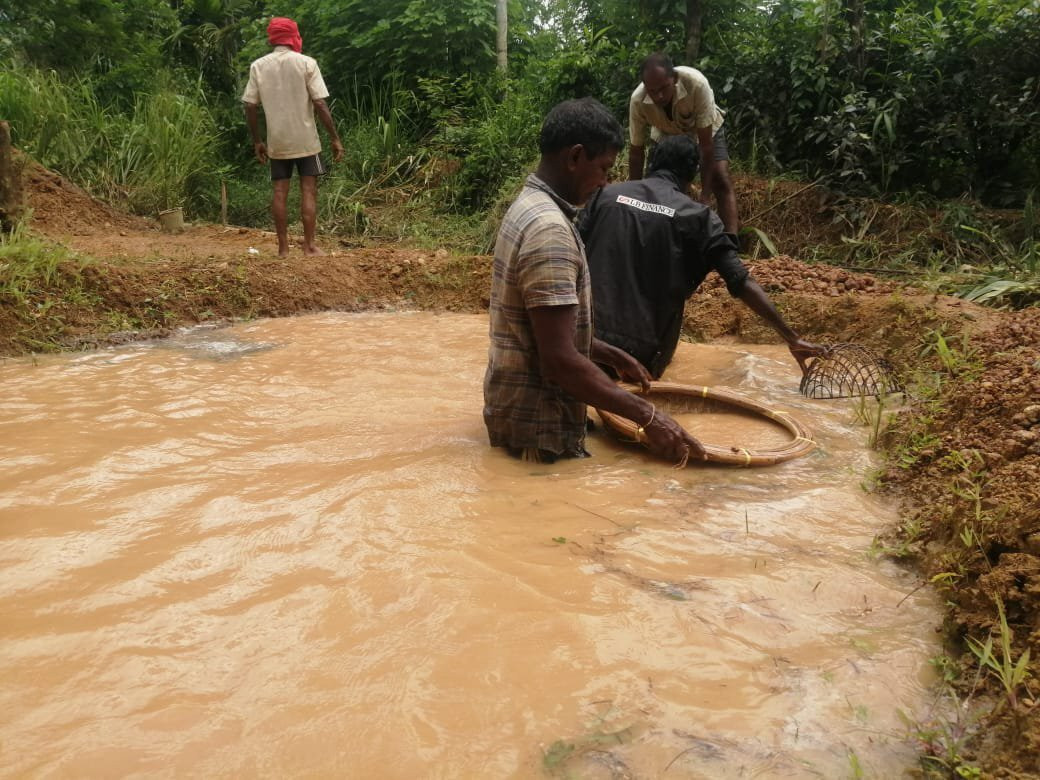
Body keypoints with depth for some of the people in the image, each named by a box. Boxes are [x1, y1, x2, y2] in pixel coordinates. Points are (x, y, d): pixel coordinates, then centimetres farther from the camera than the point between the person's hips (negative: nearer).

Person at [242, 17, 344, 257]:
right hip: (305, 139, -3)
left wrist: (257, 141, 11)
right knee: (308, 189, 3)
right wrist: (335, 138, -6)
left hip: (277, 141, 3)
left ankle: (283, 247, 8)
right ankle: (309, 245, 0)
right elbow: (320, 104, -11)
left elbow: (250, 107, 1)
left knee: (280, 191, 7)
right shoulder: (306, 63, -6)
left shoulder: (258, 66, 2)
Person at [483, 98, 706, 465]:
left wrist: (613, 356, 21)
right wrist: (645, 414, -22)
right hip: (538, 429, -10)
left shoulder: (528, 206, 9)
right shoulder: (549, 228, -23)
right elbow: (560, 360, -27)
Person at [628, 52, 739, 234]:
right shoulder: (638, 101, -34)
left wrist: (705, 195, -36)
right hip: (667, 135, 2)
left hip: (705, 130, -2)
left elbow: (706, 143, -36)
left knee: (721, 182, -17)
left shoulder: (696, 83, -42)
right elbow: (636, 152, -20)